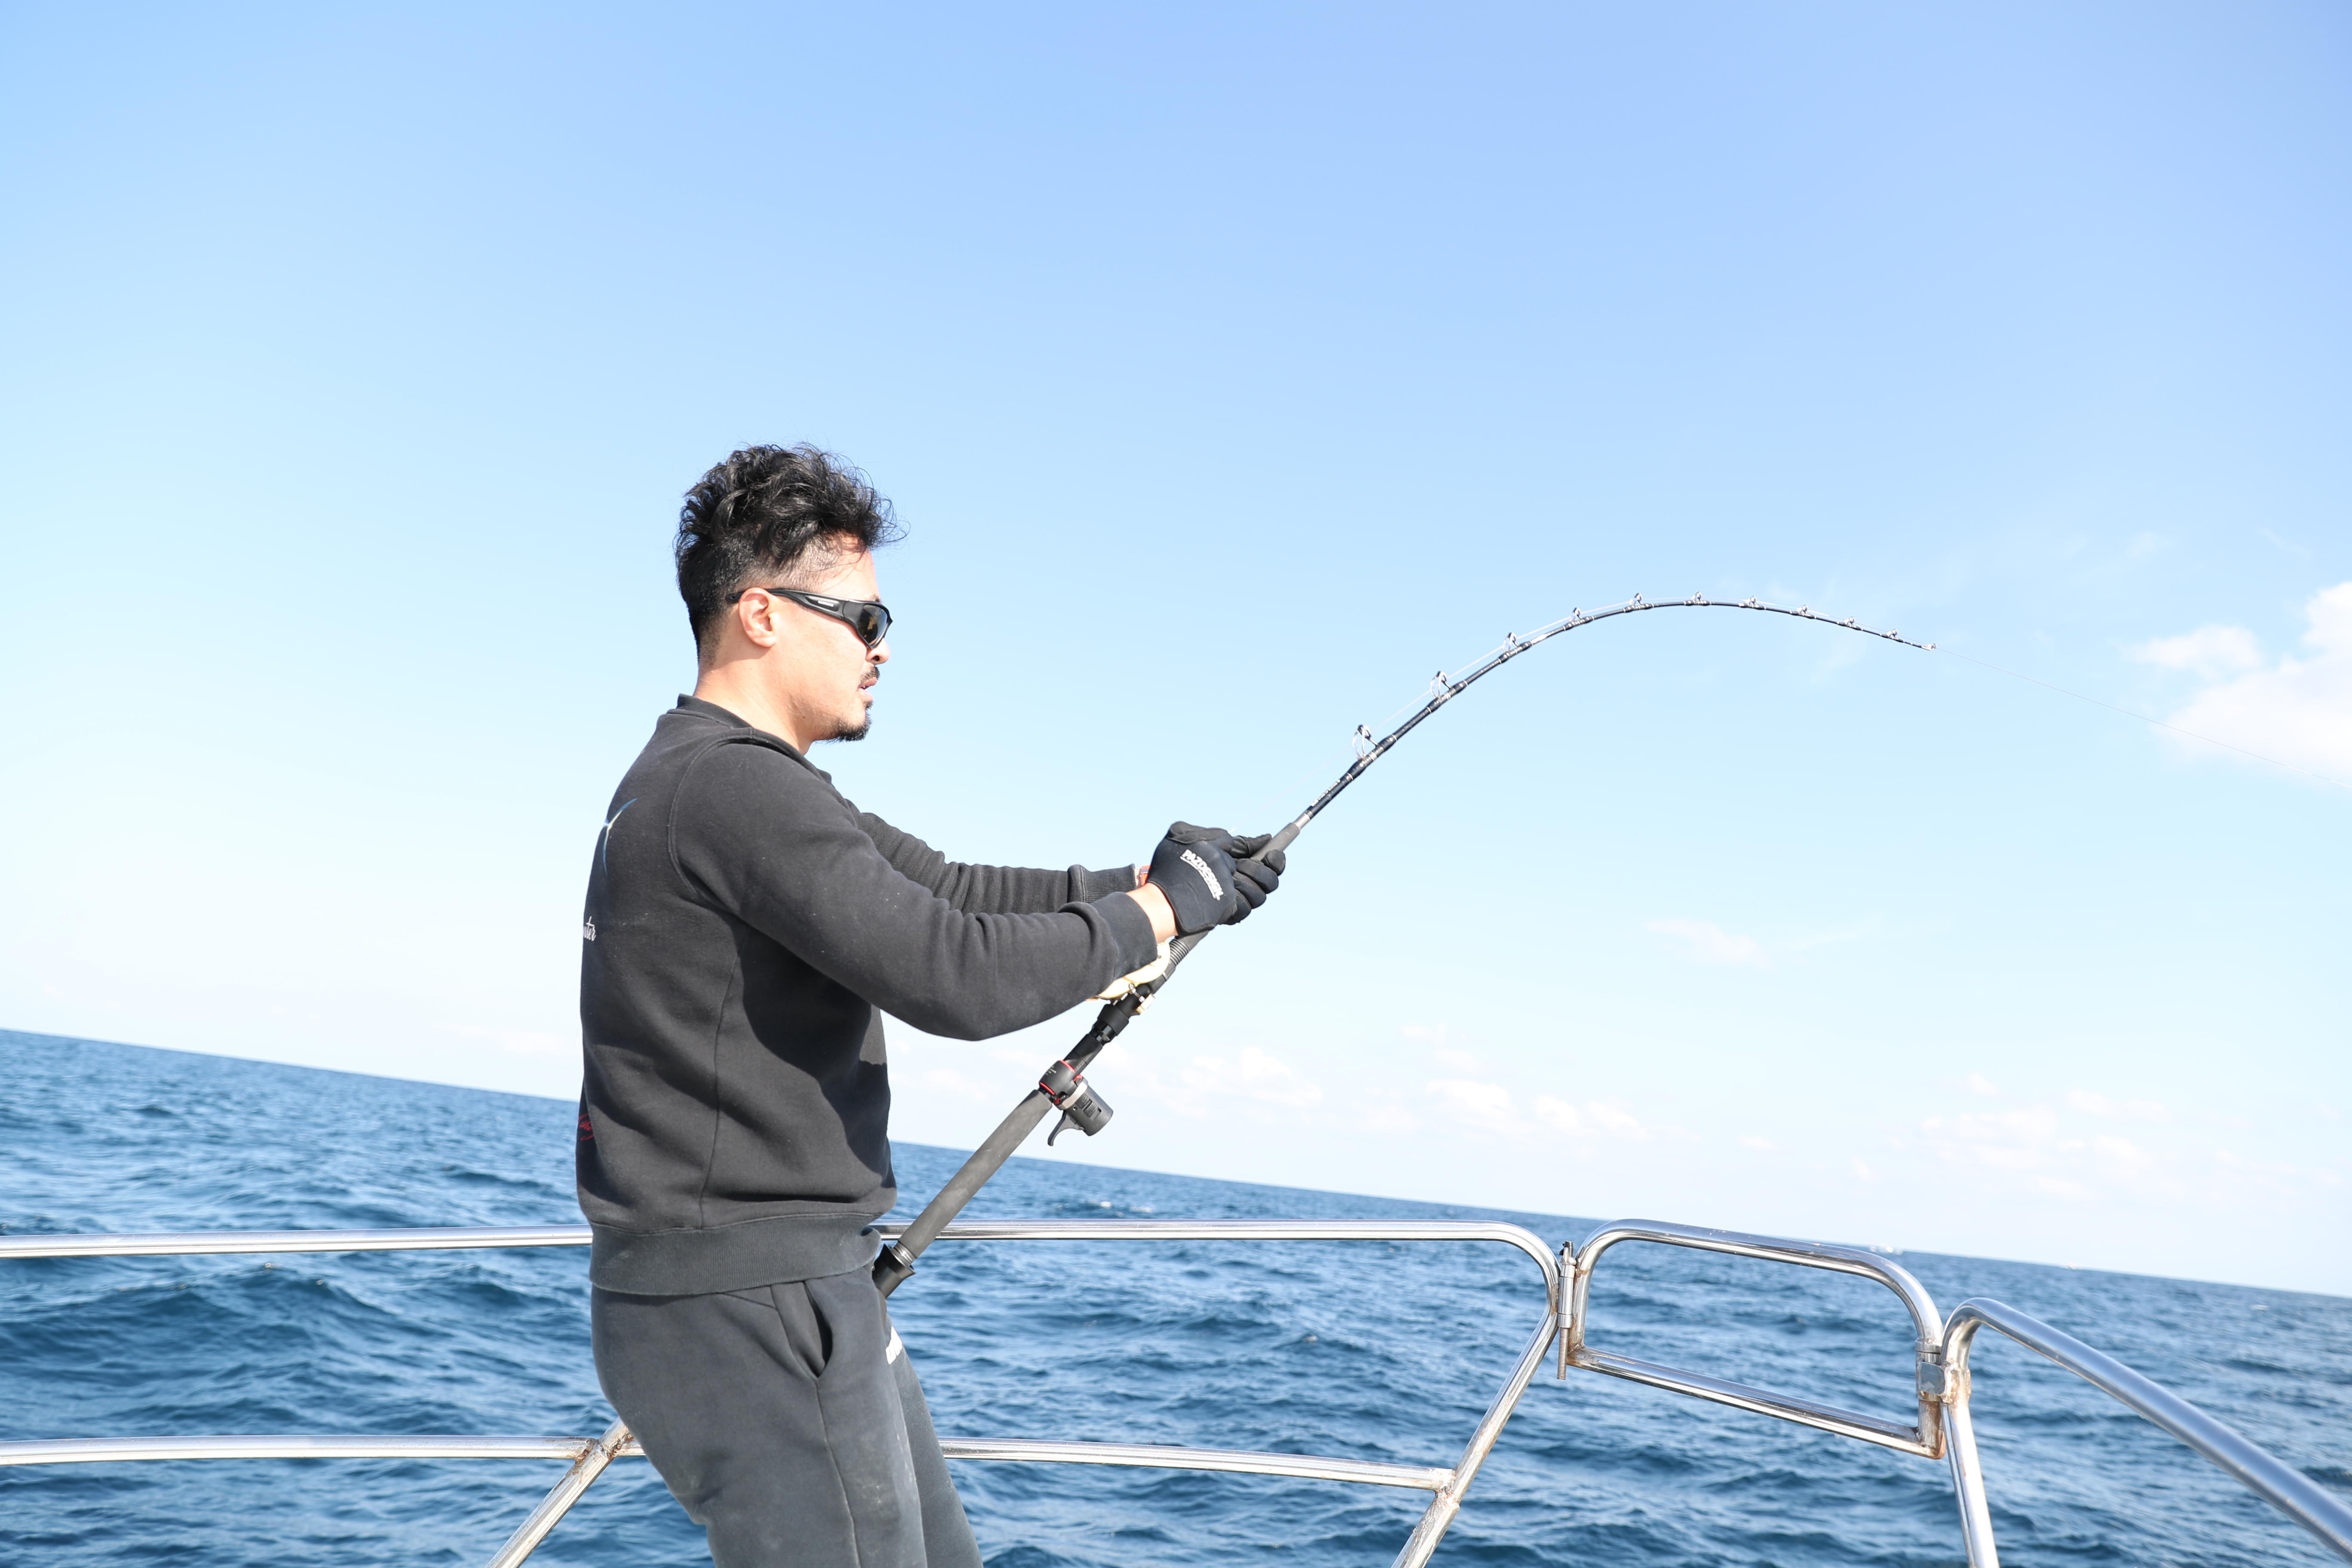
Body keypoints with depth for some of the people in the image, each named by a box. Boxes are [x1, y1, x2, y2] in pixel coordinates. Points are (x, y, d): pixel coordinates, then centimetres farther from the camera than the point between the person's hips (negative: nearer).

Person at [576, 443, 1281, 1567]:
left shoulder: (734, 786, 15)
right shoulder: (732, 788, -19)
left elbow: (945, 895, 15)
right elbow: (958, 978, -25)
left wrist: (1144, 880, 5)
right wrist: (1157, 912, -11)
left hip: (786, 1290, 10)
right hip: (747, 1301, -10)